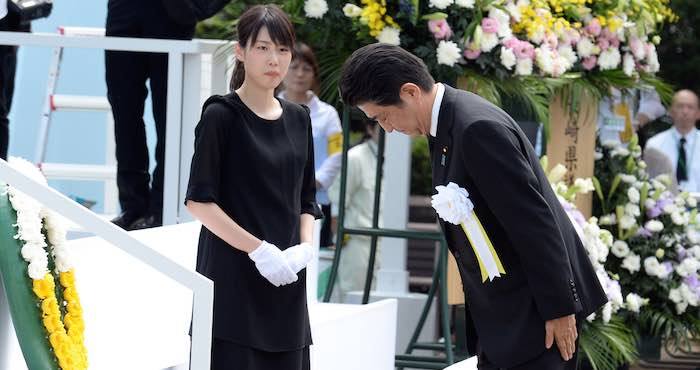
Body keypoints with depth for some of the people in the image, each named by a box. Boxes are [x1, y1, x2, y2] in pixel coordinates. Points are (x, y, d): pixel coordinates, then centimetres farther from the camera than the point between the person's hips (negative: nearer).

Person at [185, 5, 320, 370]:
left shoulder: (298, 119, 12)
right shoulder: (221, 116, -5)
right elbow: (199, 201, -10)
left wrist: (305, 248, -2)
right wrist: (259, 249, -16)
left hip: (285, 283, 5)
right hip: (233, 279, -5)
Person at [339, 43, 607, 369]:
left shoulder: (478, 128, -22)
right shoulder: (448, 122, 9)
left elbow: (535, 222, -22)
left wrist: (558, 308, -19)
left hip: (534, 305, -10)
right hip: (501, 310, 10)